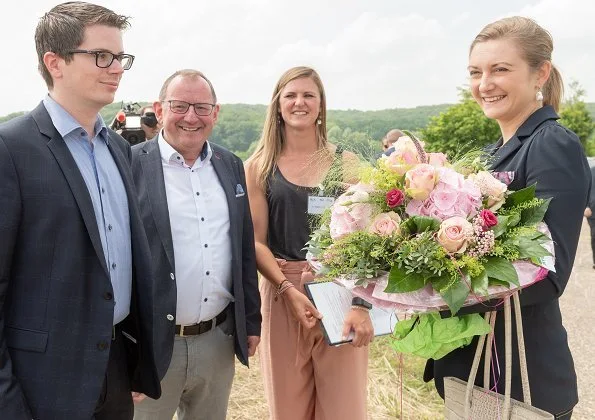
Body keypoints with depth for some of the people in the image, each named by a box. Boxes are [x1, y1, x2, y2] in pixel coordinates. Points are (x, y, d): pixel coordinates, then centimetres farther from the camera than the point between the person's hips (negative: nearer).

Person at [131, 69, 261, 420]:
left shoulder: (231, 166, 8)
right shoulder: (131, 166, -8)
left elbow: (245, 248, 12)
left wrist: (251, 321, 12)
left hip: (219, 341, 5)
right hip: (151, 344, -4)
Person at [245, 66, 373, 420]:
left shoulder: (346, 163, 4)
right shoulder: (259, 167, 4)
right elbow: (256, 241, 0)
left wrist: (362, 303, -13)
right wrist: (288, 289, -15)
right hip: (281, 291, 0)